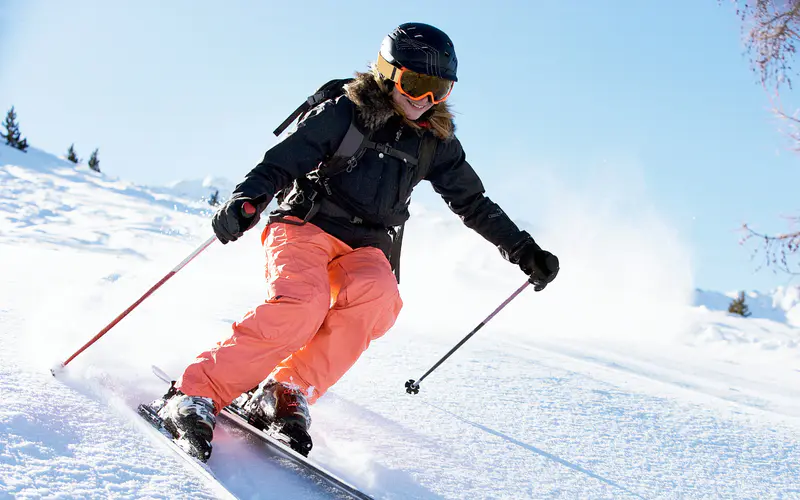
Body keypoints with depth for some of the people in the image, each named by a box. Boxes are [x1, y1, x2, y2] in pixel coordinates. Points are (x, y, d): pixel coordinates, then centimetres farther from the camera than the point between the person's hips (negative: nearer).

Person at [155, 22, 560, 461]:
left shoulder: (435, 141, 8)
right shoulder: (341, 113, -4)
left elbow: (474, 204, 16)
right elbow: (280, 164, -9)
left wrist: (523, 250, 11)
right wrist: (246, 201, -29)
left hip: (365, 249, 4)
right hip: (306, 226, -4)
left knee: (377, 296, -32)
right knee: (301, 306, -33)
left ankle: (288, 391, -26)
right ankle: (198, 393, -25)